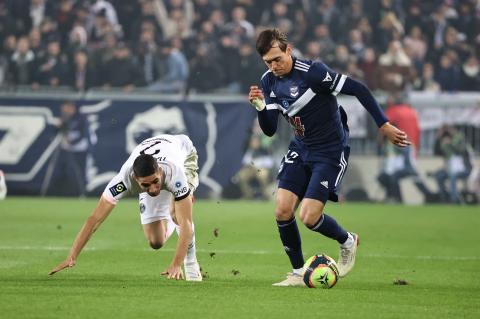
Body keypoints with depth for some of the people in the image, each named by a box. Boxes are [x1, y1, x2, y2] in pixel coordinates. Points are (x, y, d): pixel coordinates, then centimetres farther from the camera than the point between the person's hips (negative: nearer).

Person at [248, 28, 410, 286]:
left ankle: (347, 241, 17)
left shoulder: (312, 72, -23)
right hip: (301, 149, 7)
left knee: (309, 217, -15)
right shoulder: (269, 81, -1)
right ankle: (298, 273, 10)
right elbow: (269, 130, 1)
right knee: (282, 209, -7)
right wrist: (260, 107, -19)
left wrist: (384, 125, -19)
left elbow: (358, 89, -20)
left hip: (330, 151, -7)